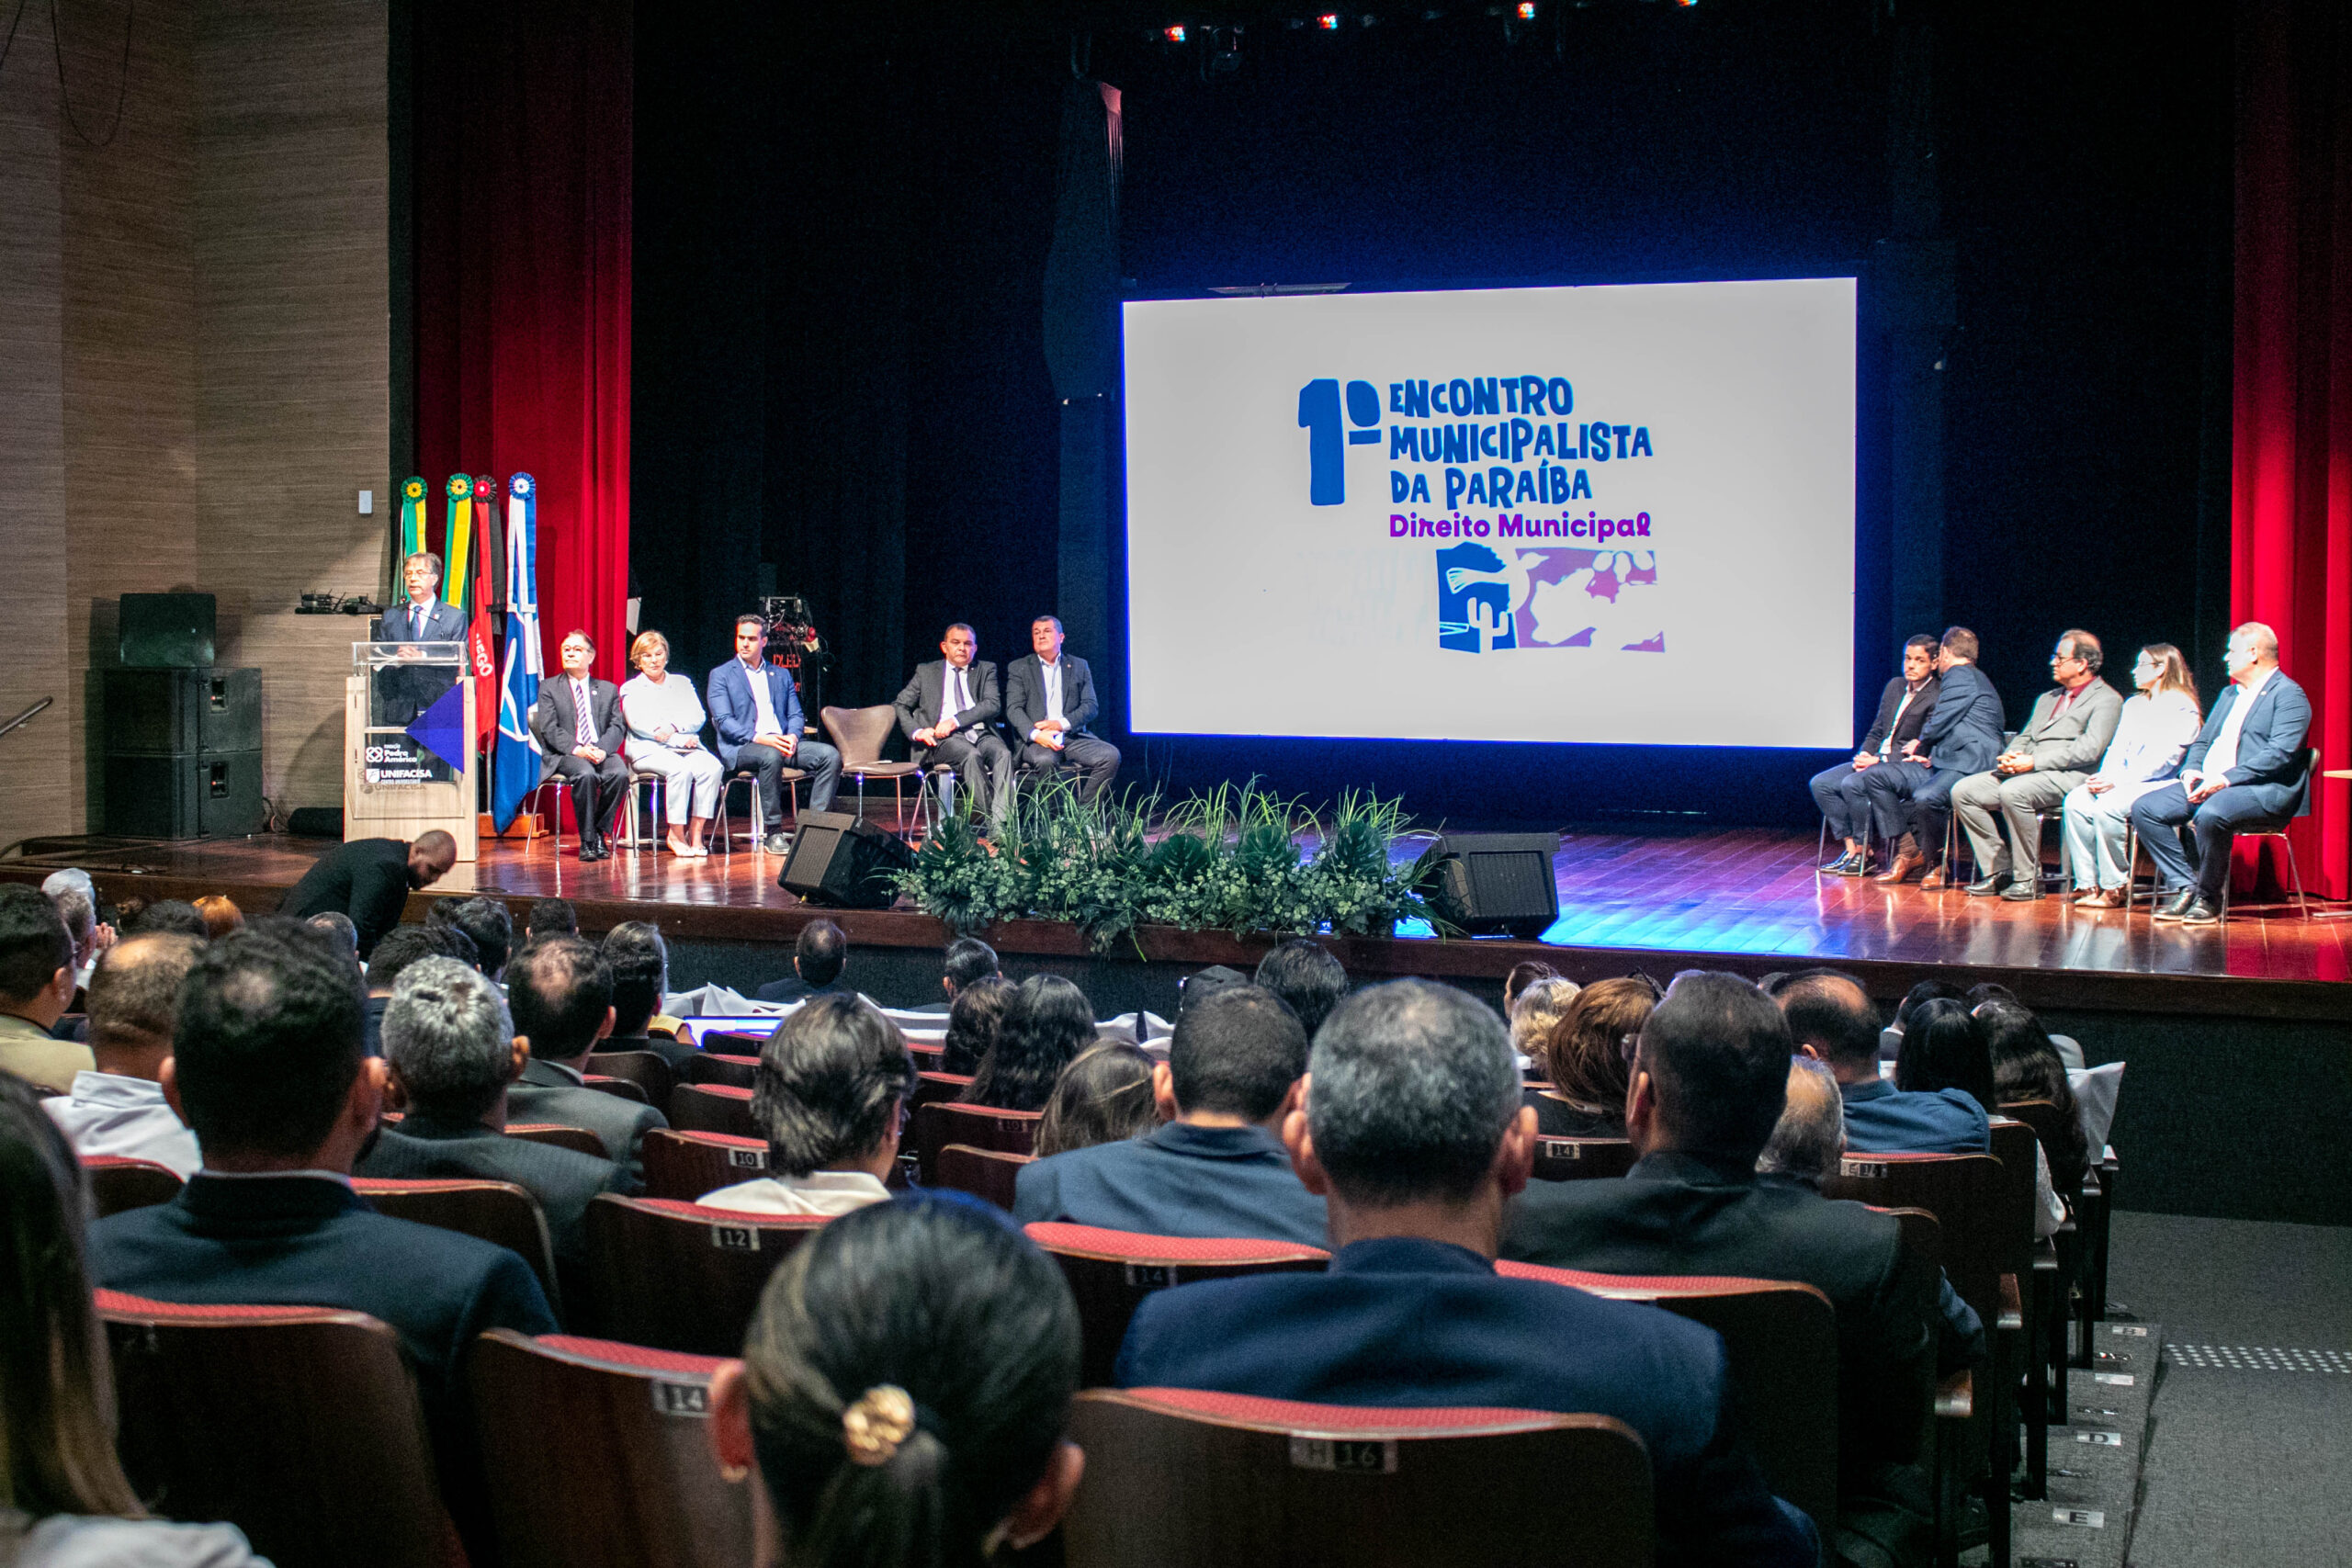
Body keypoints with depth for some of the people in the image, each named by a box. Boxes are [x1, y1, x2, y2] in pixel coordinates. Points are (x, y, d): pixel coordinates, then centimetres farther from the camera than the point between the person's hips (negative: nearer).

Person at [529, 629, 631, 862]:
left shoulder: (608, 689, 19)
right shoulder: (549, 688, 12)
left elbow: (617, 727, 7)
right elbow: (549, 729, -1)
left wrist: (602, 750, -16)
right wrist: (577, 749, -19)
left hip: (602, 753, 2)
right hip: (563, 755, -2)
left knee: (620, 773, -32)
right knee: (586, 775, -36)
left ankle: (600, 832, -15)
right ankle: (587, 840, -24)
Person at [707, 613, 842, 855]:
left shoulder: (781, 675, 22)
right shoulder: (721, 675, 7)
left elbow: (796, 715, 17)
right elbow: (723, 721, -5)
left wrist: (792, 736, -8)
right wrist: (758, 738, -21)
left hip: (781, 743, 5)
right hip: (740, 748, -5)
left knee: (830, 755, -19)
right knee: (771, 756, -39)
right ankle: (773, 832, -29)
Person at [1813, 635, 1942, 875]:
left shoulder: (1938, 697, -9)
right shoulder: (1895, 686, 16)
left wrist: (1880, 761, -17)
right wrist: (1864, 754, 0)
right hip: (1876, 759, 8)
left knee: (1852, 784, -31)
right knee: (1821, 783, -8)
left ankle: (1863, 852, -16)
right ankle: (1850, 848, -8)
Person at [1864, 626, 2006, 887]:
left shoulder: (1960, 676, -5)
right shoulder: (1970, 678, 27)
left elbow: (1938, 726, -9)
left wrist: (1920, 744, 10)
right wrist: (1928, 754, 13)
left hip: (1968, 768, -11)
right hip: (1942, 766, 11)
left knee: (1924, 798, -38)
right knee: (1876, 776, -1)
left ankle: (1939, 864, -14)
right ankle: (1907, 852, -6)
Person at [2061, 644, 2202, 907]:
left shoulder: (2182, 707, -2)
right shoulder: (2133, 704, 24)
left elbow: (2166, 759, -12)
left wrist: (2118, 781, -21)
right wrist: (2105, 777, -6)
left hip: (2159, 785, -7)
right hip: (2122, 784, 7)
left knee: (2107, 806, -34)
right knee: (2075, 802, -22)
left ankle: (2114, 887, -21)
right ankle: (2088, 884, -22)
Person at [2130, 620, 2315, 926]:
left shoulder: (2288, 695, -4)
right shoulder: (2229, 693, 25)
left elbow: (2280, 753, -17)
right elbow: (2202, 741, 23)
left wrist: (2226, 779, -24)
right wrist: (2191, 770, -1)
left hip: (2264, 789, -9)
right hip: (2207, 784, 9)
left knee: (2210, 814, -38)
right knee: (2144, 808, -10)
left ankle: (2209, 898, -18)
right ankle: (2183, 887, -9)